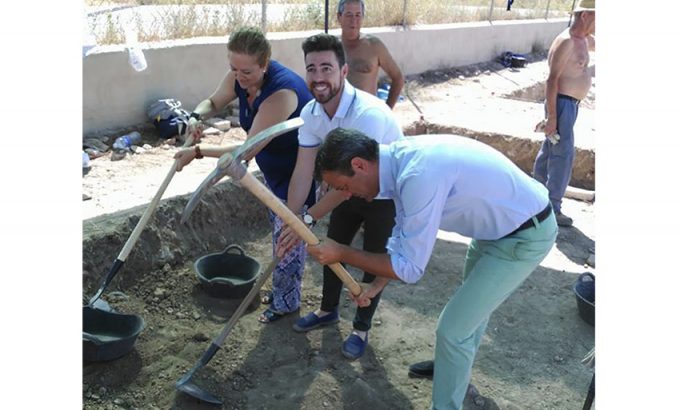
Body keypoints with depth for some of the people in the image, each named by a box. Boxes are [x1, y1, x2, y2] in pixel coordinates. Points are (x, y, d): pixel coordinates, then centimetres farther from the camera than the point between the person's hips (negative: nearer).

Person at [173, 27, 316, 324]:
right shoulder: (238, 77, -14)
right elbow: (212, 102, 6)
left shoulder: (281, 92, -38)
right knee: (279, 230, 21)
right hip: (274, 168, 8)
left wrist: (198, 152, -29)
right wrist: (196, 117, -18)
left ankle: (286, 301, 26)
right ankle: (283, 289, 41)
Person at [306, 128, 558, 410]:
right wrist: (375, 286, 5)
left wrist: (342, 253, -20)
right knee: (472, 304, 30)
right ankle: (456, 364, 55)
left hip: (526, 236, -9)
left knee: (453, 328, -3)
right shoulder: (401, 159, -6)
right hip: (500, 221, 9)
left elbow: (410, 267, -27)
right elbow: (404, 236, 7)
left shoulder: (418, 175, -35)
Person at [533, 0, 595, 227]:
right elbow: (551, 79, -21)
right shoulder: (566, 41, -17)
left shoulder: (584, 39, 12)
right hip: (561, 104, -10)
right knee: (563, 156, -9)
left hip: (571, 104, 10)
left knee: (550, 151, 17)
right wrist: (551, 117, -24)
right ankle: (552, 208, -5)